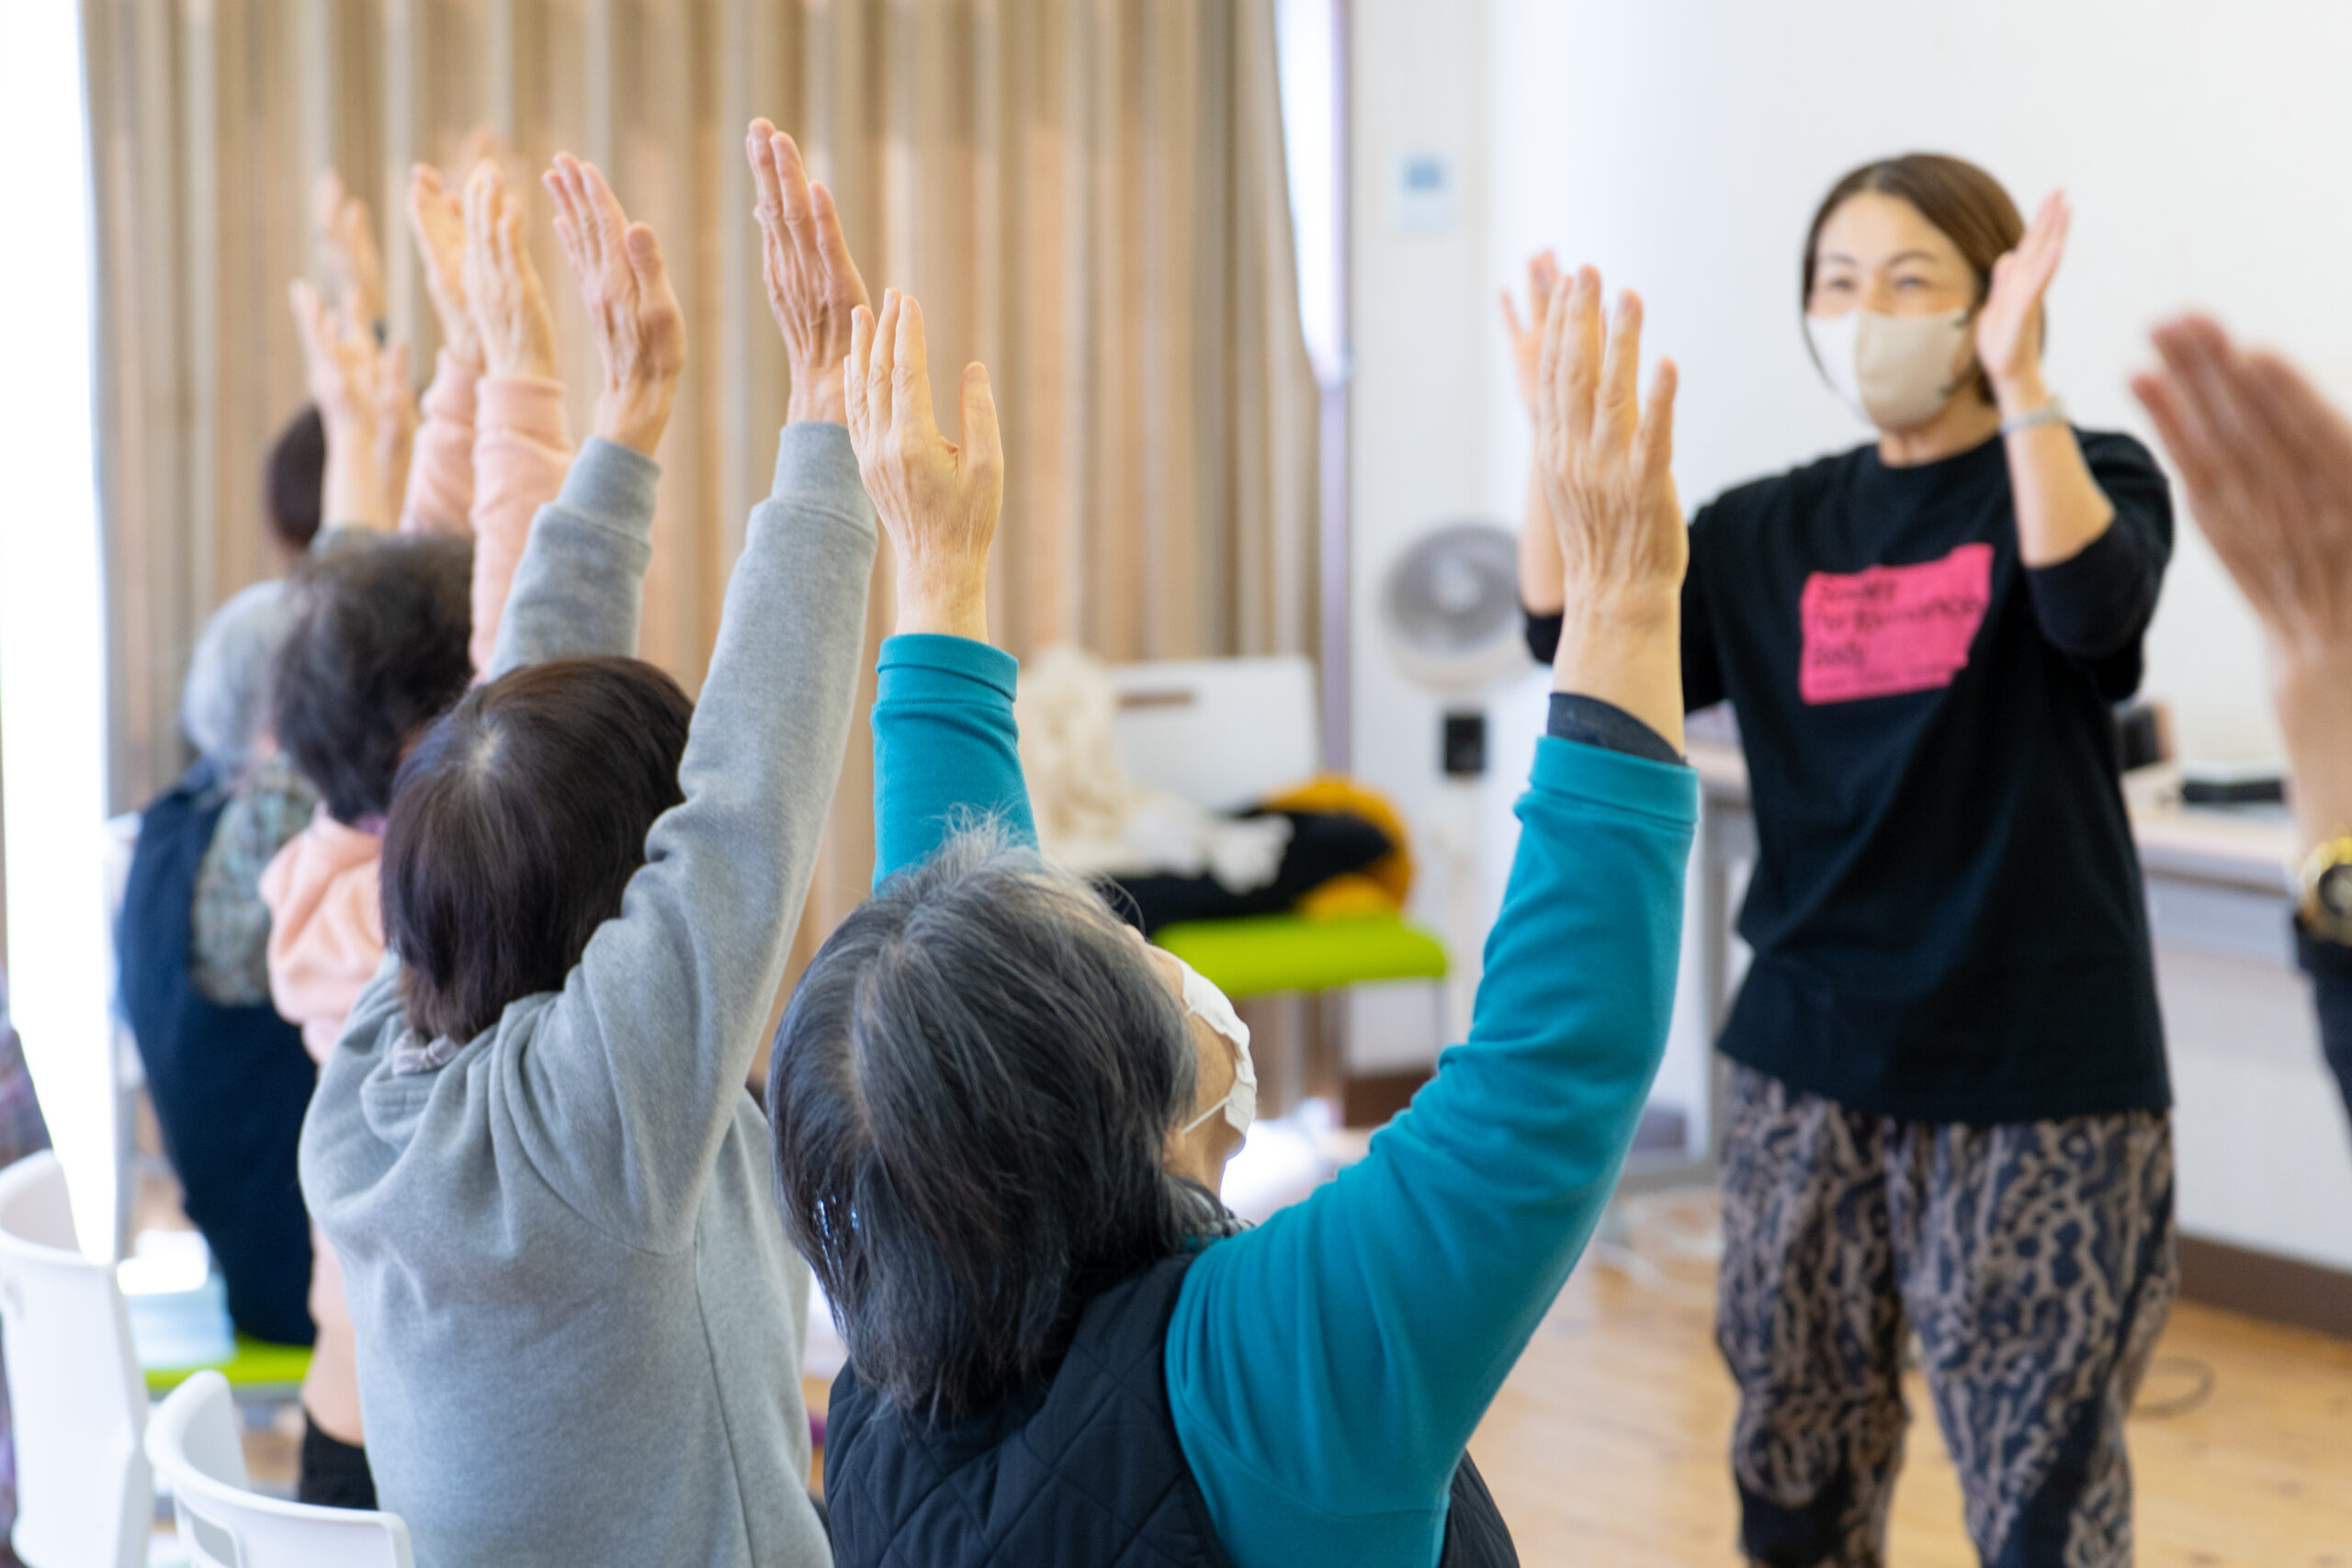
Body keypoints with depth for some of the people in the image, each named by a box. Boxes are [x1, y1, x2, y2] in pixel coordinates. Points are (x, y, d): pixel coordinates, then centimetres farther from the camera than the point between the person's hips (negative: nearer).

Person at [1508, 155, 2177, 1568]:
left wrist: (2020, 380, -32)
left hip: (2036, 1071, -4)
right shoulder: (1778, 530, 10)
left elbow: (2093, 605, -24)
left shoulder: (2085, 479, -2)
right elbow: (1576, 634, 1)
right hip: (1812, 1056, 5)